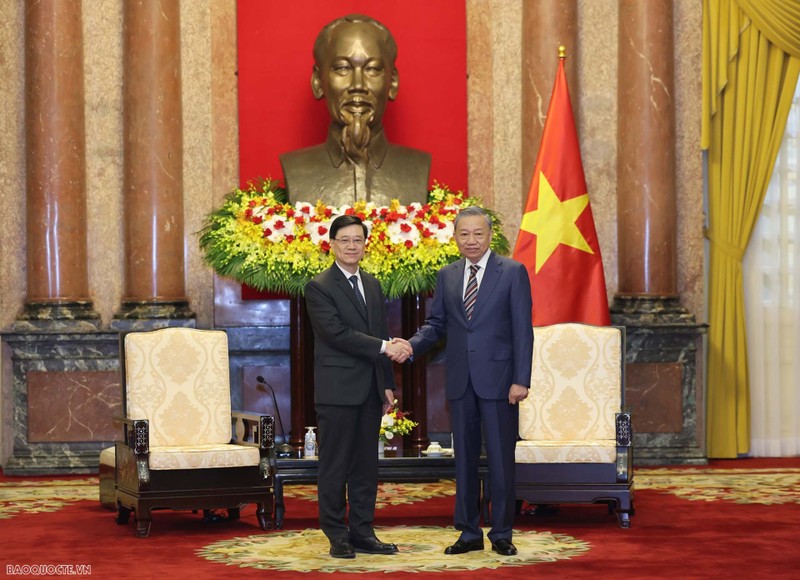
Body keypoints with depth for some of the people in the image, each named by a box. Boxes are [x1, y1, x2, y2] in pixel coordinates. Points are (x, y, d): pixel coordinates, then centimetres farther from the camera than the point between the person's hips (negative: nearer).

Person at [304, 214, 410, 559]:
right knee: (335, 465, -1)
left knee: (366, 465, 9)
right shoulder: (319, 288, -7)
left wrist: (388, 384, 12)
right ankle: (337, 537, 5)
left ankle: (362, 533, 15)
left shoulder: (372, 285, 15)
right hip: (338, 390, -6)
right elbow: (337, 333, -17)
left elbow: (383, 336, 16)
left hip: (370, 390, 7)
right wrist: (383, 347, -18)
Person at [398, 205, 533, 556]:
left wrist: (521, 380, -12)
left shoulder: (513, 272, -3)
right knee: (464, 458, 9)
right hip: (460, 381, 4)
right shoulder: (447, 276, 10)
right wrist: (412, 345, -10)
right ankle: (469, 533, 17)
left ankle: (501, 534, 10)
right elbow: (436, 323, 11)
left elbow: (522, 329, -6)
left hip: (498, 379, -4)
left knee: (501, 459, 0)